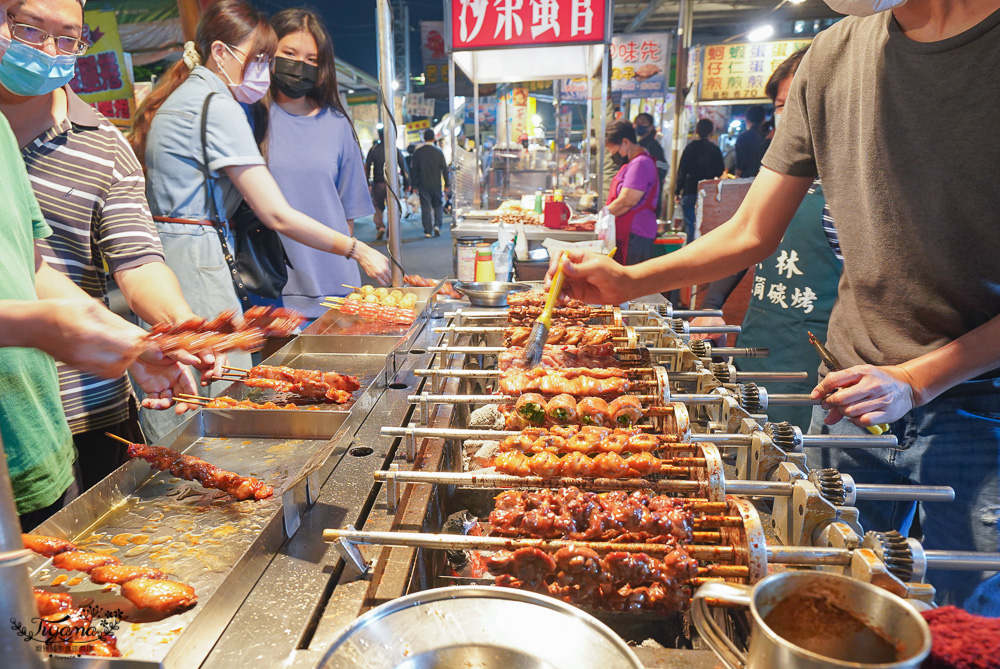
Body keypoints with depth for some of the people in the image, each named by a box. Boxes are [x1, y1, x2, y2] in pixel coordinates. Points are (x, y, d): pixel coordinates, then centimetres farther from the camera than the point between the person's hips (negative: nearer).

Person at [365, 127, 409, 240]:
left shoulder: (374, 149, 1)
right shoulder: (396, 150, 3)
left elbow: (367, 167, 0)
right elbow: (404, 167, 2)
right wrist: (407, 183, 6)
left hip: (378, 183, 0)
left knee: (378, 207, 11)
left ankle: (380, 226, -8)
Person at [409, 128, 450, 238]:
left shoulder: (417, 152, 0)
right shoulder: (439, 152, -2)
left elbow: (413, 170, 2)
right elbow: (444, 169, -1)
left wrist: (414, 185, 8)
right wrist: (447, 184, 5)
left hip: (423, 185, 0)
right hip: (436, 184, 0)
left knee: (425, 208, 2)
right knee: (437, 206, 12)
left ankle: (427, 231, 0)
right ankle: (437, 225, -8)